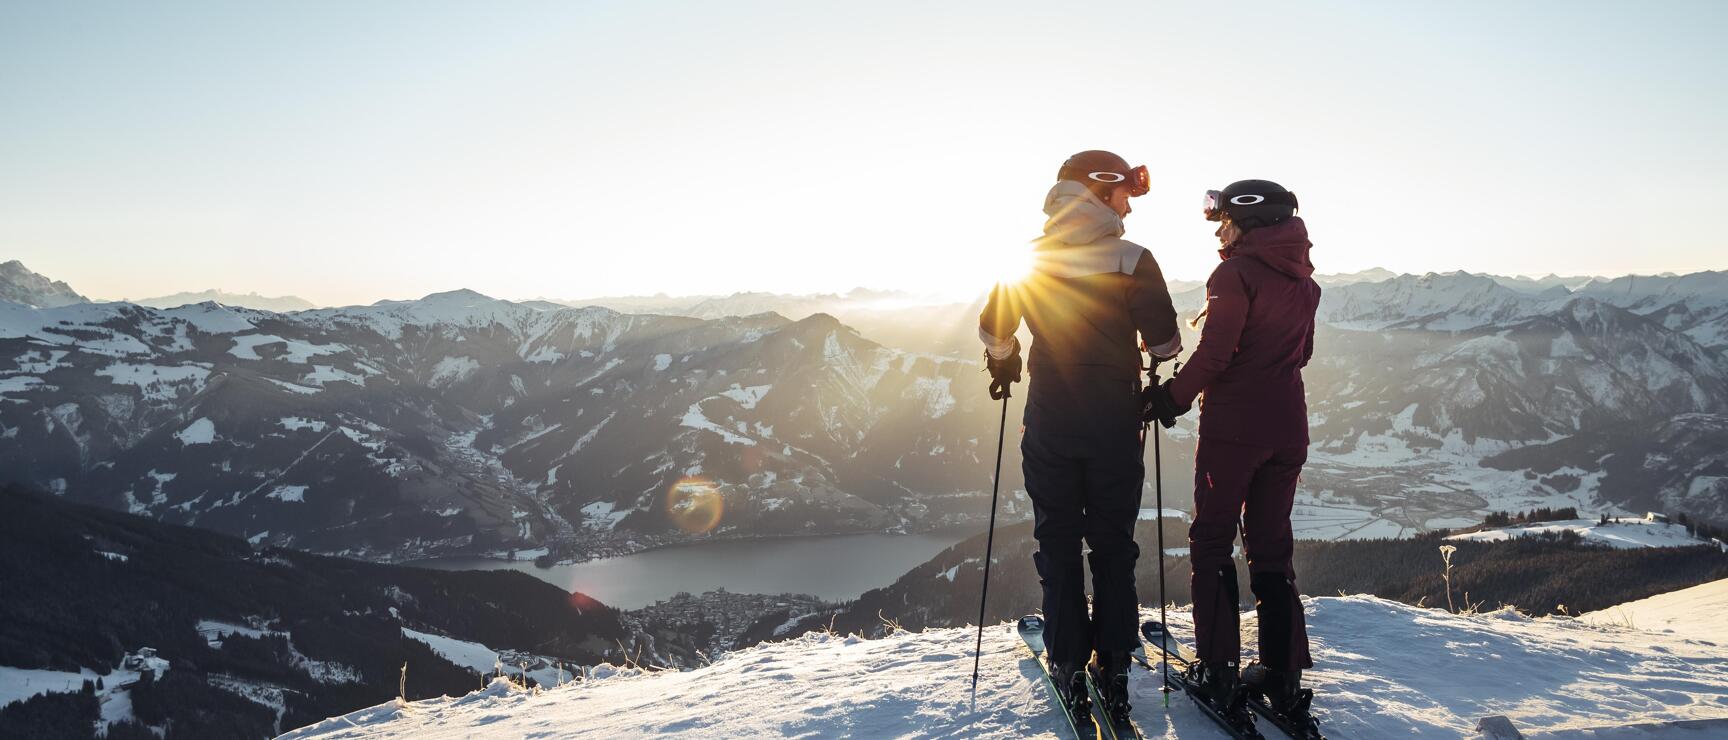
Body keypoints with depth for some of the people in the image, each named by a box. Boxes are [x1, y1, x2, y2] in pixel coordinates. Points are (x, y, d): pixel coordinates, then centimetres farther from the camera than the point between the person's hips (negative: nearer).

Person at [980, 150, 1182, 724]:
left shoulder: (1029, 259, -1)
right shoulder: (1132, 261, -9)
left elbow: (993, 329, 7)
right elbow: (1164, 342, -8)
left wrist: (1003, 365, 28)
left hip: (1048, 423, 2)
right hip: (1115, 424, -1)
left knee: (1057, 544, 11)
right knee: (1113, 546, 11)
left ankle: (1068, 667, 15)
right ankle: (1113, 667, 15)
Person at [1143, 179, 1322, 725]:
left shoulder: (1236, 273, -12)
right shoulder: (1303, 282, 11)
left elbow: (1214, 353, -18)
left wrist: (1172, 398, -8)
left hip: (1233, 425, -7)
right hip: (1288, 427, 7)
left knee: (1212, 541, 5)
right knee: (1271, 544, 13)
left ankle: (1218, 672, 5)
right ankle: (1283, 675, 14)